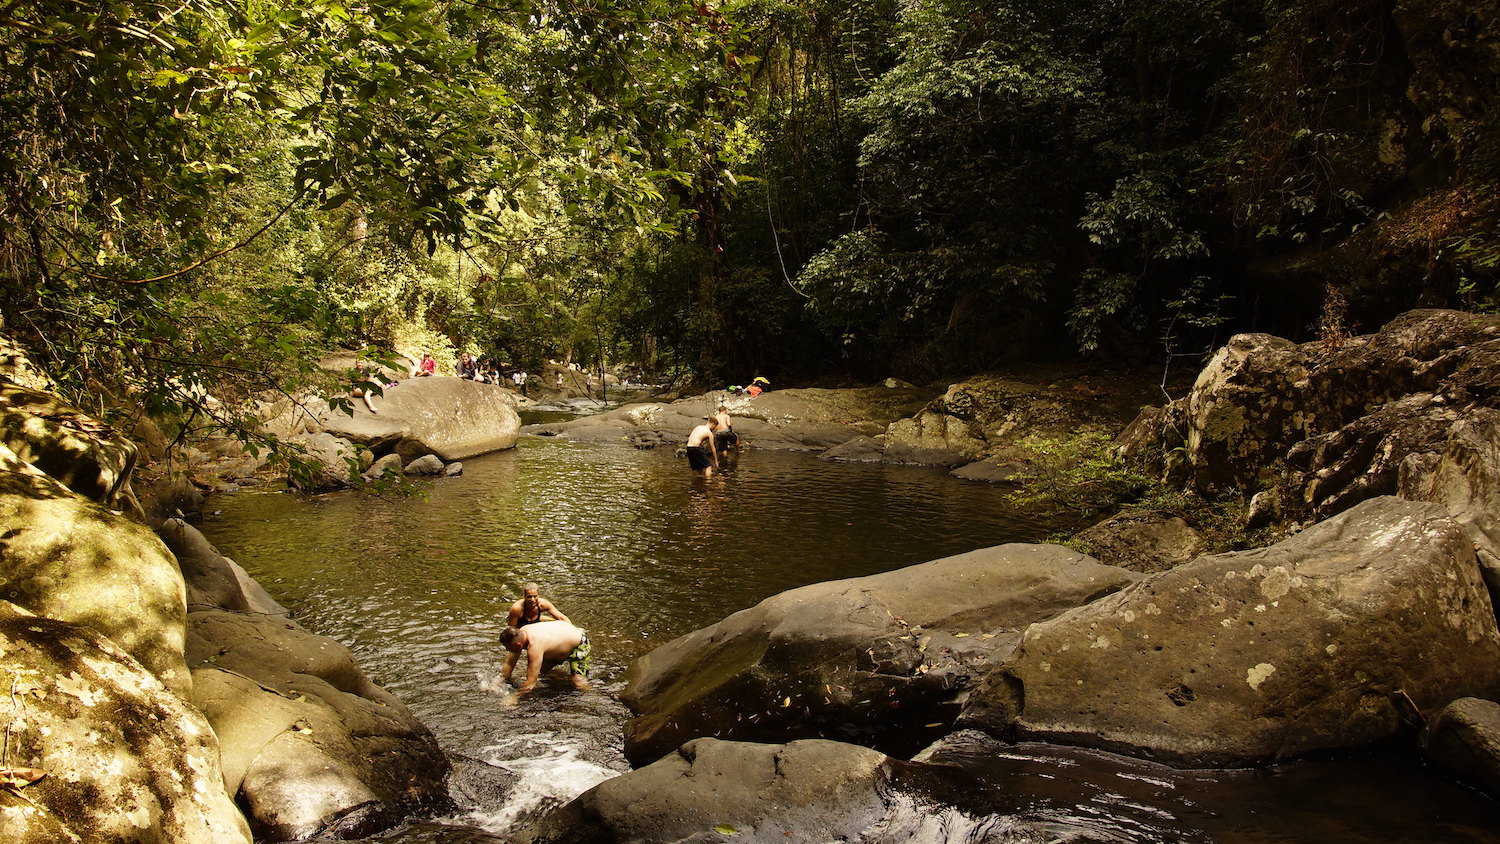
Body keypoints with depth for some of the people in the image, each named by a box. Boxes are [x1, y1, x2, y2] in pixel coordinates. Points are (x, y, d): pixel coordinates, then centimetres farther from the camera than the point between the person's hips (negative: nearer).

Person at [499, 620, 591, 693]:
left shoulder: (535, 647, -42)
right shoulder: (520, 634, -17)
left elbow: (530, 683, -39)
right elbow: (509, 663, -3)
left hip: (579, 645, -8)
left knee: (579, 686, -19)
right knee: (539, 671, 15)